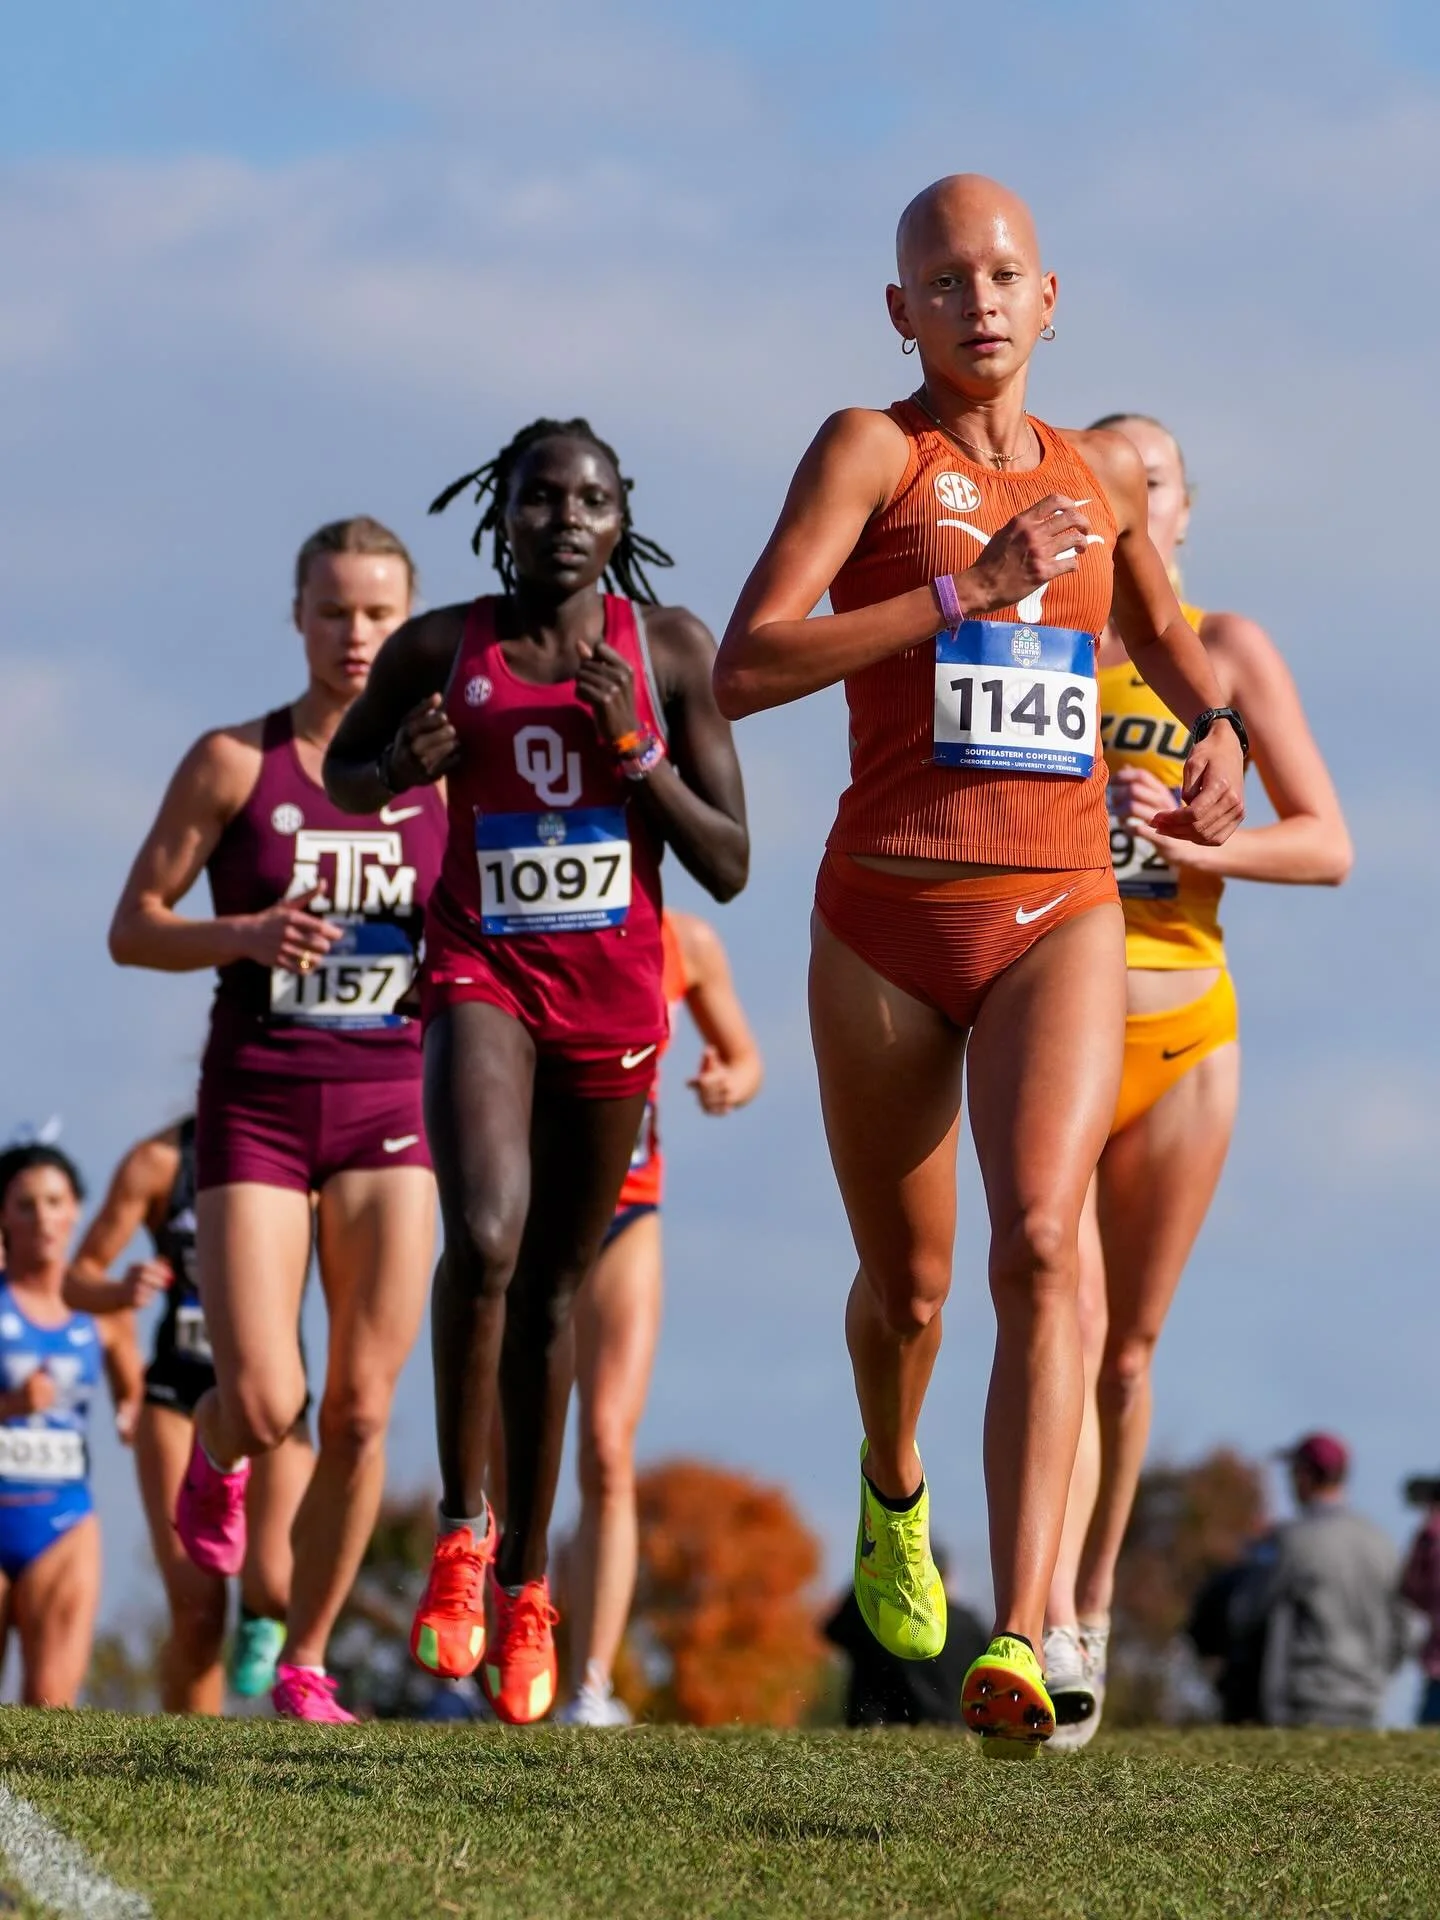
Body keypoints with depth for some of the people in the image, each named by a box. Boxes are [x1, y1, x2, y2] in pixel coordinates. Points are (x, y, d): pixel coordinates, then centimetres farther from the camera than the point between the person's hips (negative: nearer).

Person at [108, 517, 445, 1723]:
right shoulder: (234, 762, -2)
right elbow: (132, 928, 0)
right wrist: (243, 935, -18)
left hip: (387, 1109, 2)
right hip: (255, 1106, -2)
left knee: (362, 1411, -3)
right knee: (265, 1406, -13)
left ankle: (306, 1664, 13)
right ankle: (217, 1456, 26)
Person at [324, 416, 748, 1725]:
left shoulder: (667, 649, 0)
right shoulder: (439, 650, -1)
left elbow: (729, 866, 0)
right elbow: (345, 768, 17)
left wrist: (634, 747, -14)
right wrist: (400, 772, -7)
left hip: (614, 990, 2)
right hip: (482, 975, -1)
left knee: (554, 1286, 9)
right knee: (484, 1236, -26)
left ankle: (525, 1582, 23)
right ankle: (462, 1530, -10)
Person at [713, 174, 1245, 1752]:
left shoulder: (1101, 477, 11)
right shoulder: (871, 450, -3)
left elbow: (1161, 631, 33)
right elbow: (743, 671, -15)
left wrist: (1217, 729, 12)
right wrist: (969, 591, -19)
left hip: (1058, 919, 1)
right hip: (887, 917, -1)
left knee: (1041, 1244, -21)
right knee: (907, 1287, 13)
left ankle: (1015, 1647, -29)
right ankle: (892, 1489, 49)